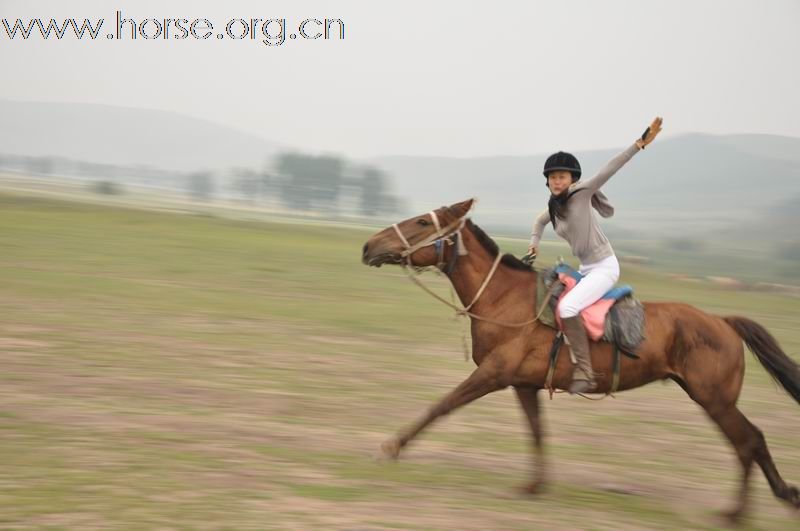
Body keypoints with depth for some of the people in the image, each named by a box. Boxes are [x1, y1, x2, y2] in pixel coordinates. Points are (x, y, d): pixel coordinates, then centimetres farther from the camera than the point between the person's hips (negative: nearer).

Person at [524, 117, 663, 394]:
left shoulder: (581, 194, -12)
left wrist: (641, 143, -28)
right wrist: (533, 247, 17)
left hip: (604, 266, -9)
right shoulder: (554, 206, 9)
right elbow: (539, 222, 32)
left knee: (566, 307, -27)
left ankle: (584, 373, -24)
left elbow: (609, 169, -21)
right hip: (586, 268, 9)